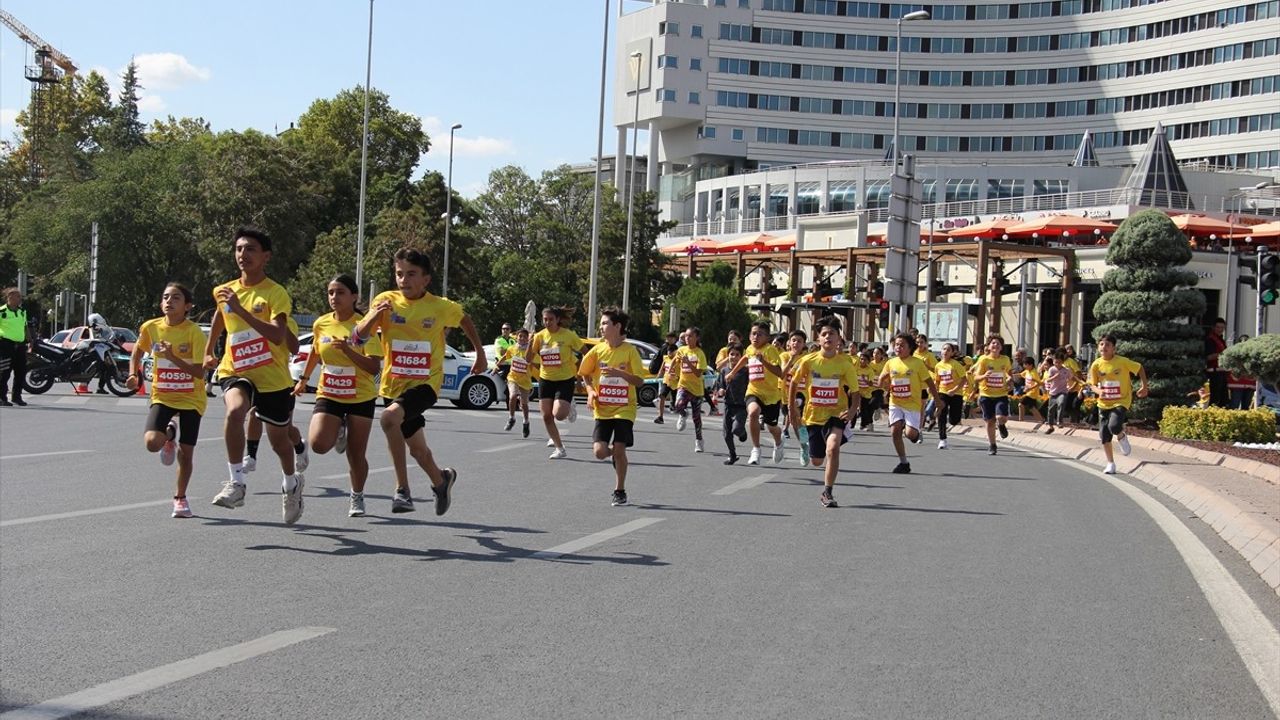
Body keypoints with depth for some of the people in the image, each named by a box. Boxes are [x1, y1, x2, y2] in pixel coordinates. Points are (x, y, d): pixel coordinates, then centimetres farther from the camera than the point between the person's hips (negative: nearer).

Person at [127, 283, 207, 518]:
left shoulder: (194, 332, -15)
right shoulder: (150, 327, -5)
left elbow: (200, 372, -21)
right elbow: (137, 351, 17)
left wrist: (173, 357, -31)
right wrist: (133, 375, 1)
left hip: (191, 400, -2)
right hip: (162, 396, 2)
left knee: (185, 453, 3)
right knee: (152, 443, -21)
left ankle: (180, 497, 28)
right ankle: (170, 434, 17)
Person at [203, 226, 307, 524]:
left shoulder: (276, 293, -12)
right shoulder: (225, 291, 3)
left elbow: (279, 335, -28)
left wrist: (241, 310, -34)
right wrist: (208, 351, 26)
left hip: (274, 377, -2)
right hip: (236, 372, 2)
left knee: (279, 440, 13)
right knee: (234, 411, -32)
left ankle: (292, 483, 44)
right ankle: (236, 483, -26)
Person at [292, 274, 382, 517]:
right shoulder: (321, 324, 2)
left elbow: (374, 367, -19)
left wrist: (347, 350, -30)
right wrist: (303, 379, 29)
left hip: (361, 398, -3)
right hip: (328, 395, 3)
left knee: (356, 455, 3)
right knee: (318, 444, -20)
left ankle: (357, 498, 28)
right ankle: (339, 432, 16)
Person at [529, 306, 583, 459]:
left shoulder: (568, 335, -12)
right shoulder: (540, 336, -2)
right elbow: (528, 359, -2)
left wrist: (580, 374, -7)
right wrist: (530, 343, -19)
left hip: (565, 379, -4)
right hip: (546, 379, 4)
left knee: (558, 414, -18)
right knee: (546, 416, 1)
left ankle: (570, 407, 19)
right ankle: (560, 449, 14)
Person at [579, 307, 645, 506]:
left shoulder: (630, 350, -7)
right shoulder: (598, 350, 1)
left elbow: (640, 381, -8)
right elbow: (585, 374, 15)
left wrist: (620, 373, -24)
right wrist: (590, 390, -4)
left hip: (624, 409, -3)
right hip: (602, 409, 3)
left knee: (619, 449, -9)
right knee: (600, 451, -8)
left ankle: (620, 491, 10)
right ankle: (615, 455, 29)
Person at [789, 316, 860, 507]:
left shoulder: (845, 363, -11)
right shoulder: (808, 360, -11)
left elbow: (855, 391, -4)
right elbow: (793, 383, 5)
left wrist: (853, 410, -21)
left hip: (836, 414, -2)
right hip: (813, 414, 2)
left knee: (833, 448, -29)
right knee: (816, 461, 13)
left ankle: (827, 493, -16)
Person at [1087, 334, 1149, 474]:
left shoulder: (1122, 361, -14)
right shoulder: (1096, 365, -5)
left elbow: (1139, 368, 1)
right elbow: (1092, 384, 4)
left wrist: (1144, 386, -5)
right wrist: (1098, 391, -17)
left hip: (1121, 402, -4)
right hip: (1104, 404, 4)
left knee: (1114, 426, -28)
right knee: (1104, 436, 4)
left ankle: (1122, 437, 9)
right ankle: (1110, 464, 22)